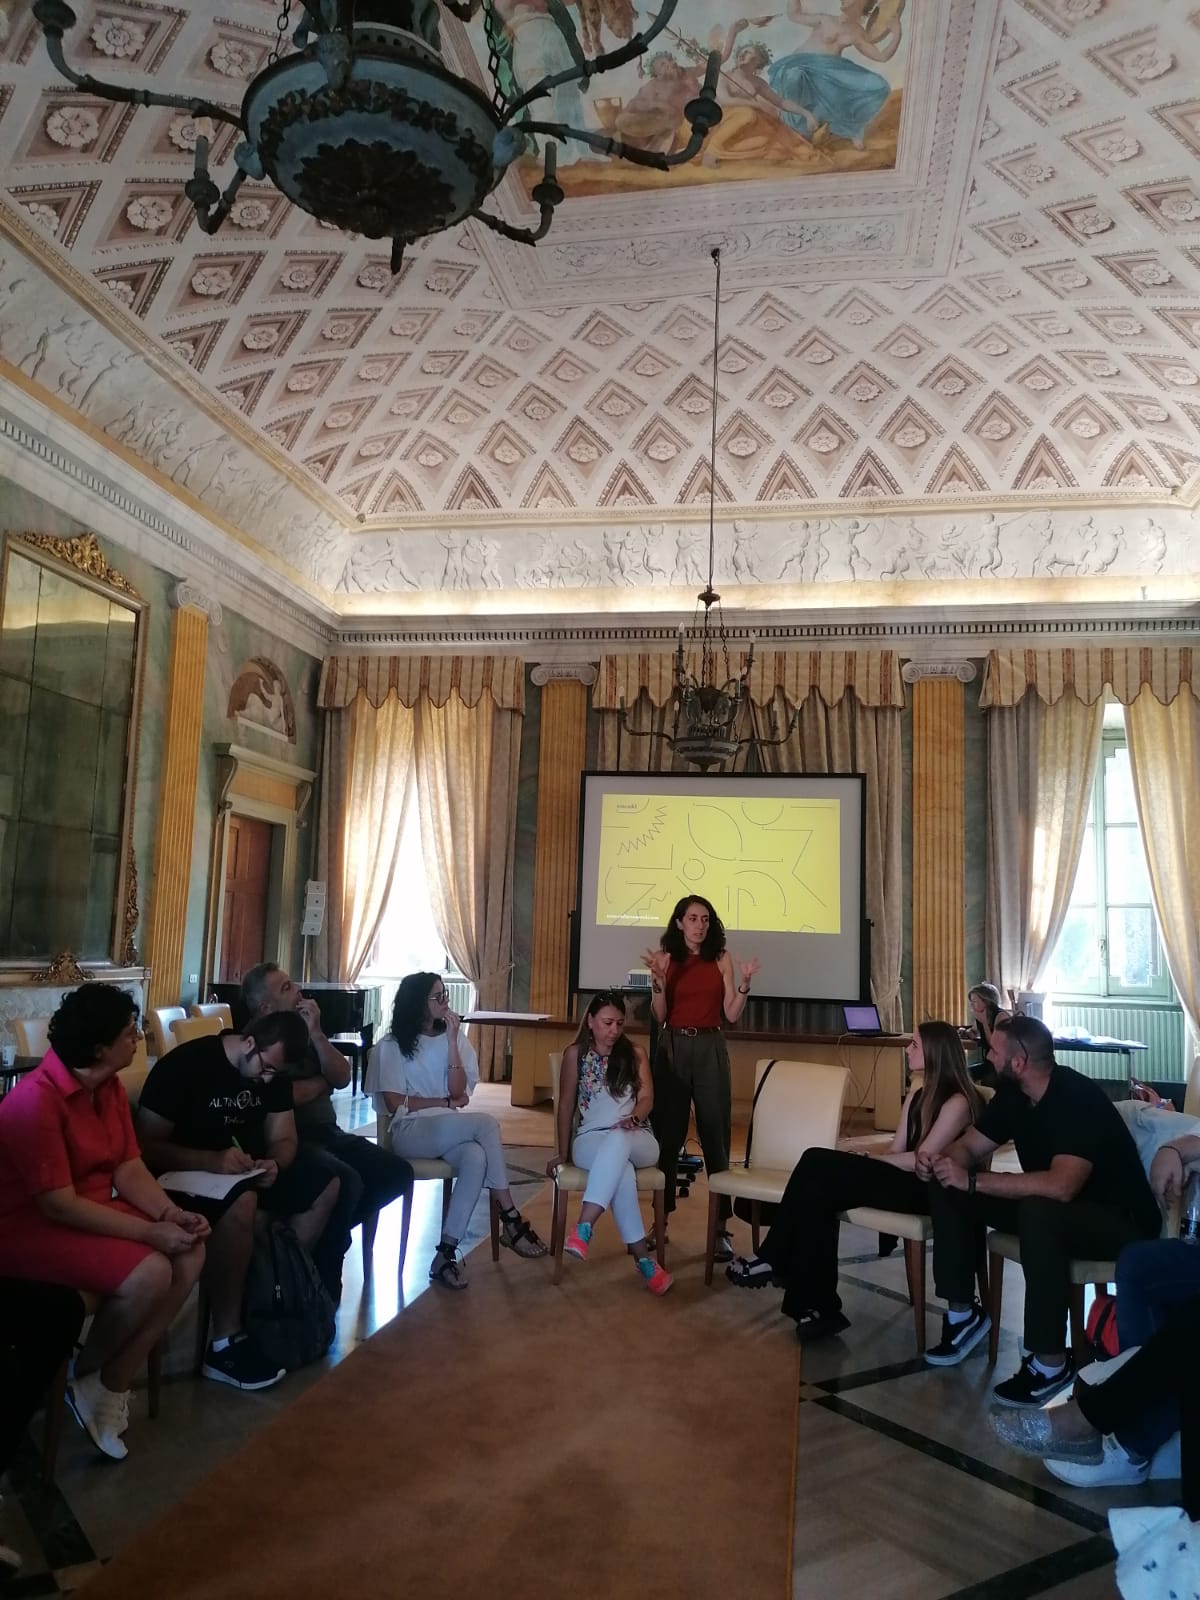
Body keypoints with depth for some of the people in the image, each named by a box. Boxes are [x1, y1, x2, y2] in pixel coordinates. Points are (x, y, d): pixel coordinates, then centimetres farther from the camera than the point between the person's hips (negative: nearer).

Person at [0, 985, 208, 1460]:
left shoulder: (109, 1087, 1)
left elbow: (129, 1170, 2)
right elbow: (59, 1206, -27)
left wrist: (172, 1214, -16)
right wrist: (150, 1231, -26)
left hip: (91, 1210, 9)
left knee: (190, 1253, -10)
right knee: (149, 1274, -26)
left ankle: (113, 1384, -1)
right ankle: (83, 1379, 2)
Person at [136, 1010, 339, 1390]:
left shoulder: (274, 1071, -2)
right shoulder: (186, 1064, -23)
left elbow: (283, 1139, 3)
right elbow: (146, 1145, -24)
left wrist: (274, 1163, -21)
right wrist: (212, 1161, -36)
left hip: (244, 1166, 8)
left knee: (325, 1187, -4)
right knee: (241, 1203, -37)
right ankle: (224, 1344, -27)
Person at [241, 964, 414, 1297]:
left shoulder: (303, 1030, 12)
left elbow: (342, 1078, 2)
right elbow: (282, 1096, -24)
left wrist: (316, 1033, -11)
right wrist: (321, 1081, -3)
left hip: (326, 1132, 8)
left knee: (398, 1172, -4)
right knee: (347, 1180, -32)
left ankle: (330, 1229, 8)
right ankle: (327, 1259, -10)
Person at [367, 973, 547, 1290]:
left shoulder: (454, 1036, 11)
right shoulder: (391, 1047, 0)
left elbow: (459, 1091, -1)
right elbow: (396, 1104, -6)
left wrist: (452, 1041, -8)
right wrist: (447, 1102, -3)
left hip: (449, 1130, 4)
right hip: (410, 1132, -4)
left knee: (476, 1158, -34)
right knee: (486, 1123, -29)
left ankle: (446, 1252, -31)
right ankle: (510, 1219, -20)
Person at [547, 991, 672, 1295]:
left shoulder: (635, 1054, 10)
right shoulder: (575, 1054, 6)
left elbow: (646, 1098, 1)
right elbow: (566, 1105, 8)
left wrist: (633, 1118, -22)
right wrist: (563, 1152, 6)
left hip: (638, 1140, 1)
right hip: (591, 1139, -1)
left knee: (617, 1141, -40)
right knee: (620, 1167, -39)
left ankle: (584, 1227, -48)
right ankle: (642, 1255, -38)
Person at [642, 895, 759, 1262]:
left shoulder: (722, 959, 3)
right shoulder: (666, 959, 1)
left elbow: (731, 1015, 2)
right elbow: (659, 1017, -3)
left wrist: (744, 984, -14)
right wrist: (658, 979, -17)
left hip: (710, 1049, 0)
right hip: (672, 1048, 0)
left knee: (715, 1135, -1)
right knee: (667, 1133, 8)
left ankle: (722, 1226, 4)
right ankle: (660, 1217, 20)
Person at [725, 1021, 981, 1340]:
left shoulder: (958, 1101, -11)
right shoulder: (918, 1091, 16)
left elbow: (923, 1160, -17)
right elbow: (897, 1150, 11)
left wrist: (864, 1158, -9)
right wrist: (863, 1161, -9)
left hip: (926, 1191, -8)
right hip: (901, 1180, 8)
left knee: (817, 1163, -23)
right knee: (818, 1191, -20)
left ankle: (774, 1261, -10)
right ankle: (819, 1307, -18)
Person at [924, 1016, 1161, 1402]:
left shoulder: (1079, 1098, -28)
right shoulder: (1013, 1093, -3)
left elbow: (1061, 1186, -41)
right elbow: (969, 1146, 4)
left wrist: (973, 1181, -36)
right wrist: (943, 1161, -21)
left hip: (1120, 1220, -8)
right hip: (1049, 1203, 8)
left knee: (1039, 1212, -40)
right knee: (947, 1190, -5)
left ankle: (1050, 1363, -25)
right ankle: (962, 1312, 6)